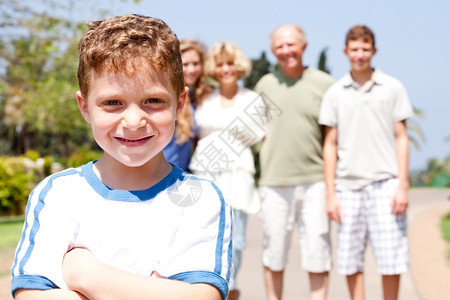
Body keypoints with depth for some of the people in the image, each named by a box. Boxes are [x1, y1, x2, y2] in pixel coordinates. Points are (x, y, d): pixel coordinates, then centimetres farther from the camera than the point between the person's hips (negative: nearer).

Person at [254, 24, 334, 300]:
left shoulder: (324, 84, 3)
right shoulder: (265, 85, 9)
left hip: (314, 181, -1)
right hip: (274, 181, 2)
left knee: (318, 250, 1)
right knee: (273, 251, 7)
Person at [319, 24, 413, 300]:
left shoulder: (392, 88, 5)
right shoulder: (336, 93, 8)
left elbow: (401, 138, 5)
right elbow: (330, 145, 8)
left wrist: (403, 185, -3)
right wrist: (330, 194, 3)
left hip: (385, 184, -1)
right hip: (348, 185, 1)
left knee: (391, 258, -2)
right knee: (350, 260, 3)